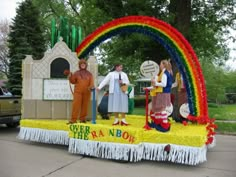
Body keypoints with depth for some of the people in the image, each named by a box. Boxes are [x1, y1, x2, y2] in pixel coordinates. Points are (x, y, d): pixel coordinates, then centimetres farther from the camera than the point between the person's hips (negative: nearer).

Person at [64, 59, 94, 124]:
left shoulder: (89, 74, 10)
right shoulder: (76, 73, 9)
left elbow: (91, 82, 3)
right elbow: (73, 81, 9)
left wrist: (91, 87, -18)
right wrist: (70, 76, -5)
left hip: (86, 92, 1)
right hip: (78, 92, -1)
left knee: (85, 105, 3)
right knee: (76, 105, -7)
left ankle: (82, 119, 13)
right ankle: (73, 119, -6)